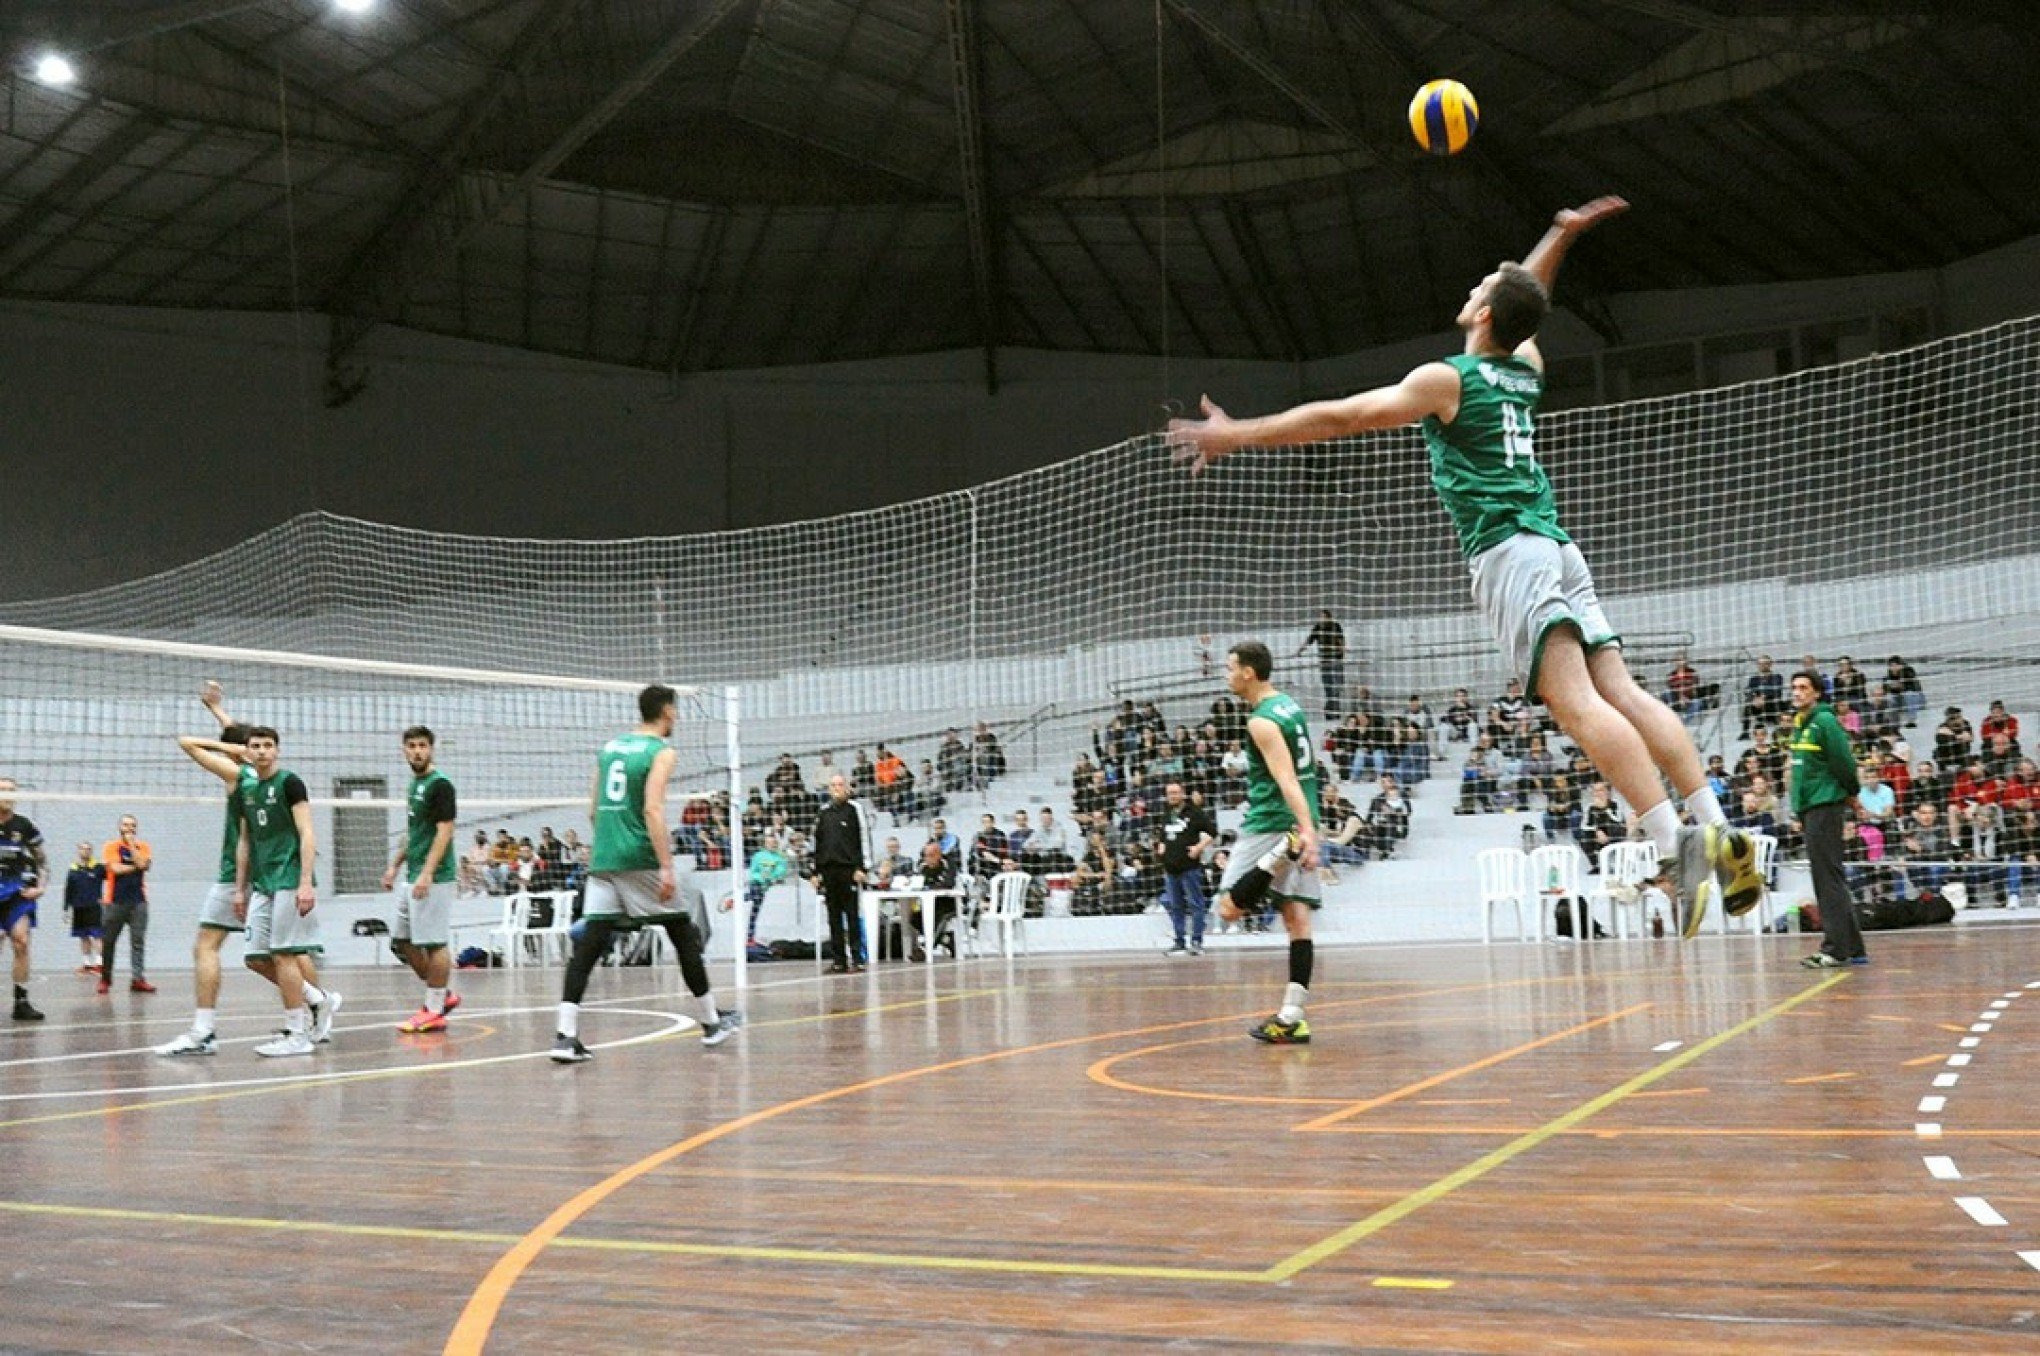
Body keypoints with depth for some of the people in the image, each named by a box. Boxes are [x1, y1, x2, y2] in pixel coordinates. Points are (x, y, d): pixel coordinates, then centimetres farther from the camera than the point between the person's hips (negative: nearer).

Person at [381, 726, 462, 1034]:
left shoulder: (440, 784, -10)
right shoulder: (414, 784, 16)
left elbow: (444, 832, -17)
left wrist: (427, 874, -23)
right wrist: (395, 866, 20)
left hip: (432, 878, -9)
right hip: (411, 878, 9)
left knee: (432, 943, -4)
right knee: (402, 942, 11)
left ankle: (434, 1011, 3)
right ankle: (441, 996, 20)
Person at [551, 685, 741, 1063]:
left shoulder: (610, 747, 16)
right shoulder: (662, 752, -5)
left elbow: (593, 810, 19)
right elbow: (652, 809, -17)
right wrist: (666, 866, -19)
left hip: (602, 860, 6)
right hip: (641, 860, -6)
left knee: (589, 944, 0)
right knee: (684, 934, 9)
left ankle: (565, 1036, -12)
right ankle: (711, 1022, 18)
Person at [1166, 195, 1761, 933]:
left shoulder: (1447, 379, 0)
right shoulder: (1527, 369, 19)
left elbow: (1337, 417, -1)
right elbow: (1524, 301, 42)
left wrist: (1238, 434, 4)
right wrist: (1562, 234, 54)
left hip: (1508, 553, -7)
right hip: (1557, 546, 7)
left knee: (1576, 702, -18)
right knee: (1621, 691, 1)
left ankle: (1677, 843, -29)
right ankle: (1719, 833, -8)